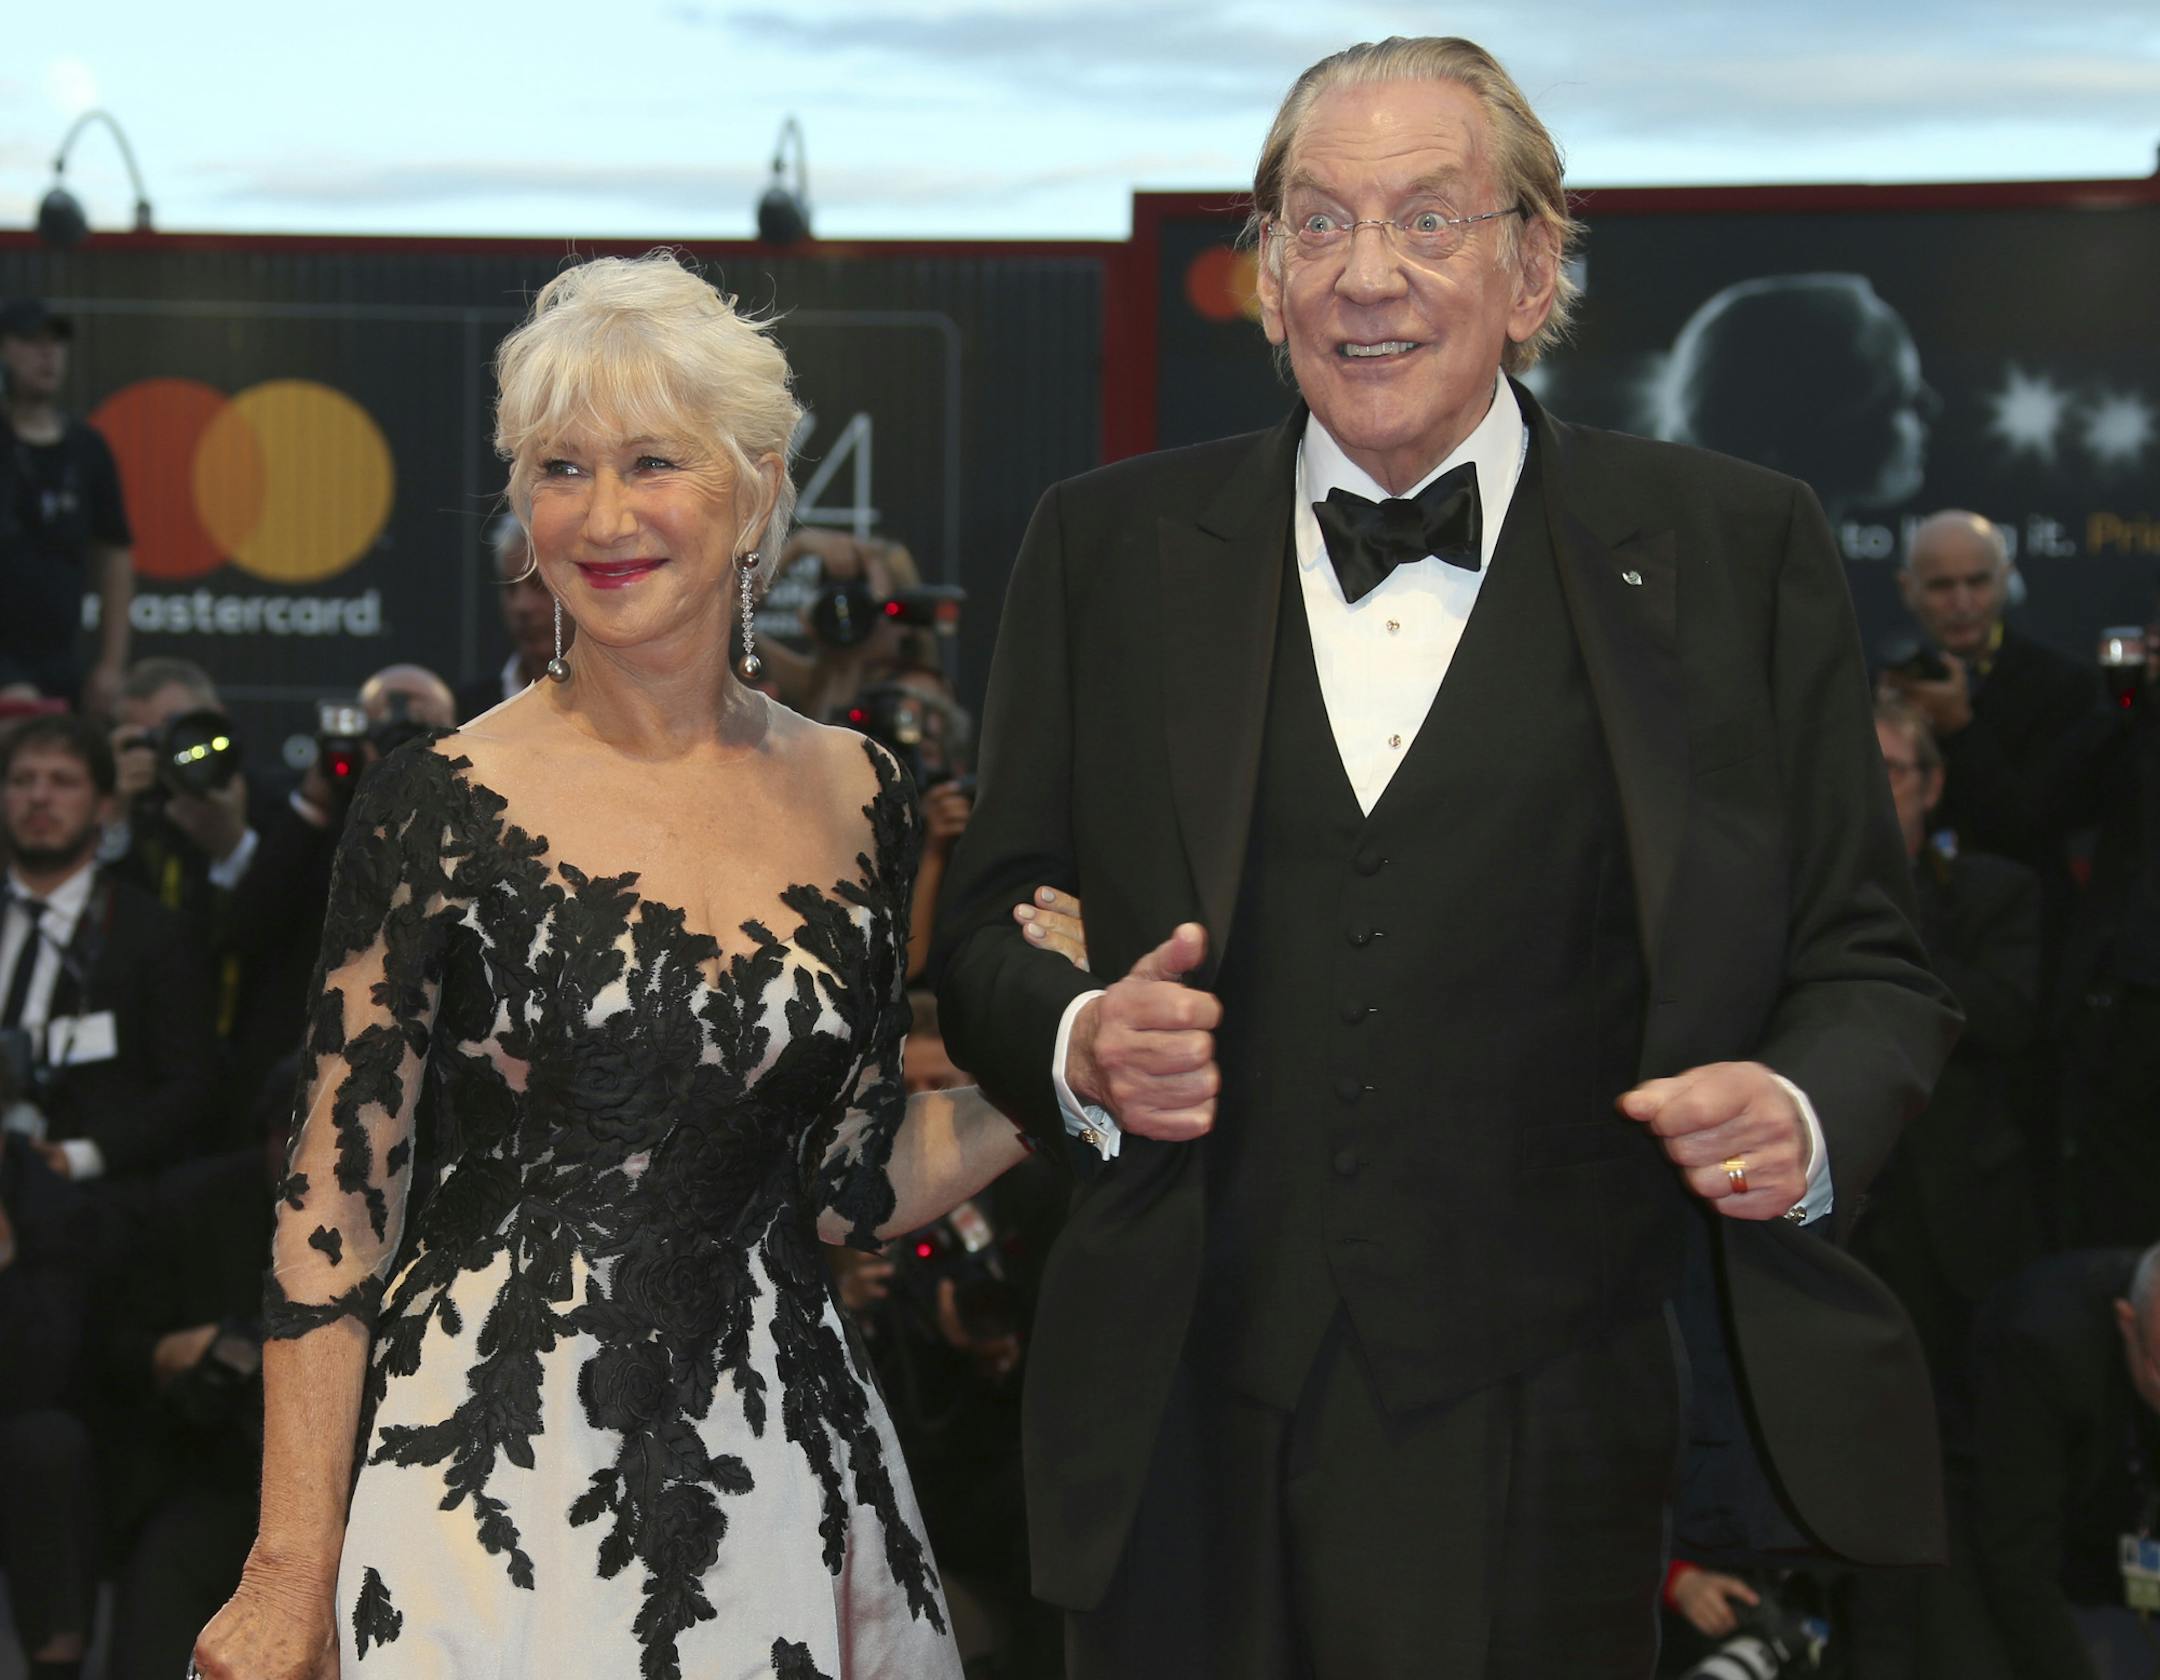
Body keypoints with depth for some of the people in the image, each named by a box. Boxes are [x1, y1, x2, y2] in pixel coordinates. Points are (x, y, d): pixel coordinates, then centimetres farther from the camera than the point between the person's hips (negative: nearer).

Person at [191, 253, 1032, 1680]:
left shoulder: (854, 798, 4)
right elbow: (337, 1201, -7)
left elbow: (848, 1186, 9)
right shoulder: (448, 805, -8)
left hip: (771, 1456, 4)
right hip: (499, 1464, -4)